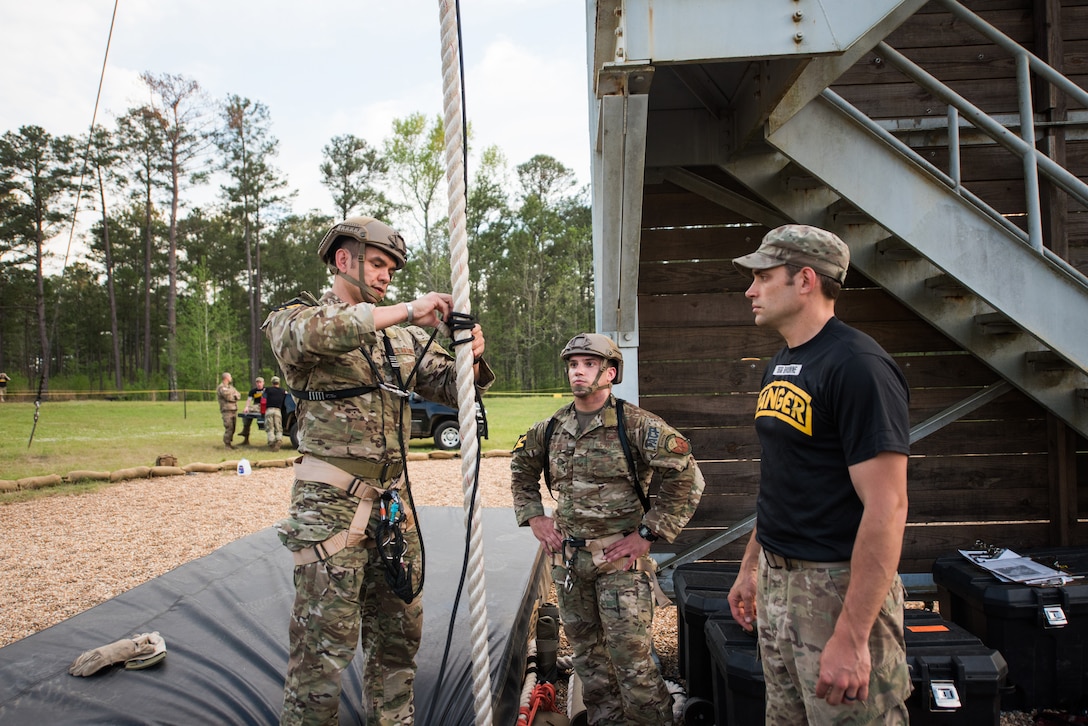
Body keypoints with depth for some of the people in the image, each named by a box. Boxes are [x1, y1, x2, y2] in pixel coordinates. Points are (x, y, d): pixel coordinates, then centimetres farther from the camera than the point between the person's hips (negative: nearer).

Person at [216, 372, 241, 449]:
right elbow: (228, 396, -16)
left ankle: (230, 442, 16)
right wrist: (235, 397, 2)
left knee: (232, 428, 9)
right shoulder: (221, 387, -5)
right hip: (227, 410, -8)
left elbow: (239, 396, 11)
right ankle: (227, 444, -4)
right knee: (229, 428, -10)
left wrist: (233, 396, -8)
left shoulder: (231, 387, 21)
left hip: (234, 410, 8)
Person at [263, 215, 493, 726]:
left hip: (392, 501, 6)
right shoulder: (296, 317, -1)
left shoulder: (404, 337, 14)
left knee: (399, 630, 15)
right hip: (331, 503, -6)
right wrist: (405, 310, -28)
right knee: (325, 642, -3)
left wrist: (469, 362, -10)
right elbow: (304, 333, -25)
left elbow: (449, 387, 14)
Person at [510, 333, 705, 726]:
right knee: (587, 651, 17)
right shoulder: (549, 429, 6)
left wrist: (648, 534, -14)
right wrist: (535, 518, 11)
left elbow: (687, 477, -14)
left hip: (620, 558, -6)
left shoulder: (637, 425, -11)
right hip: (567, 558, 6)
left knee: (631, 657, -3)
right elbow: (520, 472, 24)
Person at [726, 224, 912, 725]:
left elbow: (887, 507, -23)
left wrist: (852, 636, -25)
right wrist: (749, 567, 20)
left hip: (840, 588, -8)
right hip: (777, 581, 9)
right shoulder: (780, 365, 10)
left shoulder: (857, 365, -18)